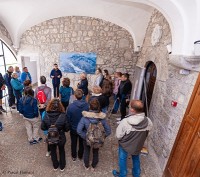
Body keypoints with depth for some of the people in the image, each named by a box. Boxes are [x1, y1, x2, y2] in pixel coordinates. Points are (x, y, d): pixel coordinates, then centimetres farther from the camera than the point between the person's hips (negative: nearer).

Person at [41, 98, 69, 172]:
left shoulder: (46, 115, -25)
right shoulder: (63, 116, -29)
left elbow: (42, 127, -10)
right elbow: (67, 129, -18)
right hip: (61, 138, -1)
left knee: (53, 151, 30)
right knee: (61, 150, 28)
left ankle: (55, 166, 53)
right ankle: (62, 166, 49)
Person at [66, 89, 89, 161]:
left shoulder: (71, 106, -27)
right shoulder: (87, 105, -23)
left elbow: (68, 118, -14)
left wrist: (70, 126, 6)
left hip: (73, 129, -1)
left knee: (73, 143, 24)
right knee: (81, 142, 25)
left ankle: (74, 156, 46)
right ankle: (80, 156, 47)